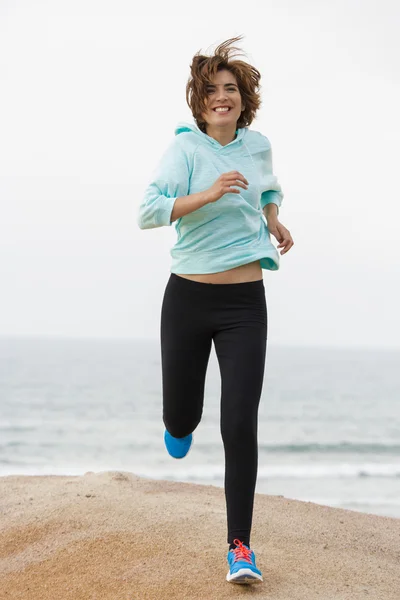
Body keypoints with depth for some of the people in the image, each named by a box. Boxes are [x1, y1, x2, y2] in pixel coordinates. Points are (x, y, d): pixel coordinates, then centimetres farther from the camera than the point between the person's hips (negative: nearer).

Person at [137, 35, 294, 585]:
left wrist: (274, 221, 15)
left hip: (244, 304, 2)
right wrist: (206, 194, -32)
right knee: (181, 416, 11)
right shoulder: (186, 148, -8)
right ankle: (181, 424, 53)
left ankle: (240, 547, 3)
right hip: (188, 298, -1)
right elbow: (147, 212, -22)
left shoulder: (258, 145, 6)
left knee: (240, 426, -7)